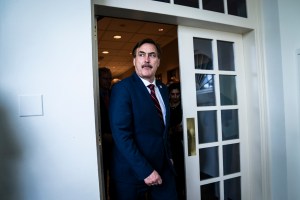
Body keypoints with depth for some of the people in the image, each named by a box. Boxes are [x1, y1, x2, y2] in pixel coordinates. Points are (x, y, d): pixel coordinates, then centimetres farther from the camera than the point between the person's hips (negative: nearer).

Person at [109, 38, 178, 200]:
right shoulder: (122, 88, -15)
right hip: (132, 171, -5)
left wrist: (169, 156, 11)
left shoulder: (163, 89, 7)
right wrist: (145, 170, -21)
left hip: (163, 168, 6)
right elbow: (121, 135, -21)